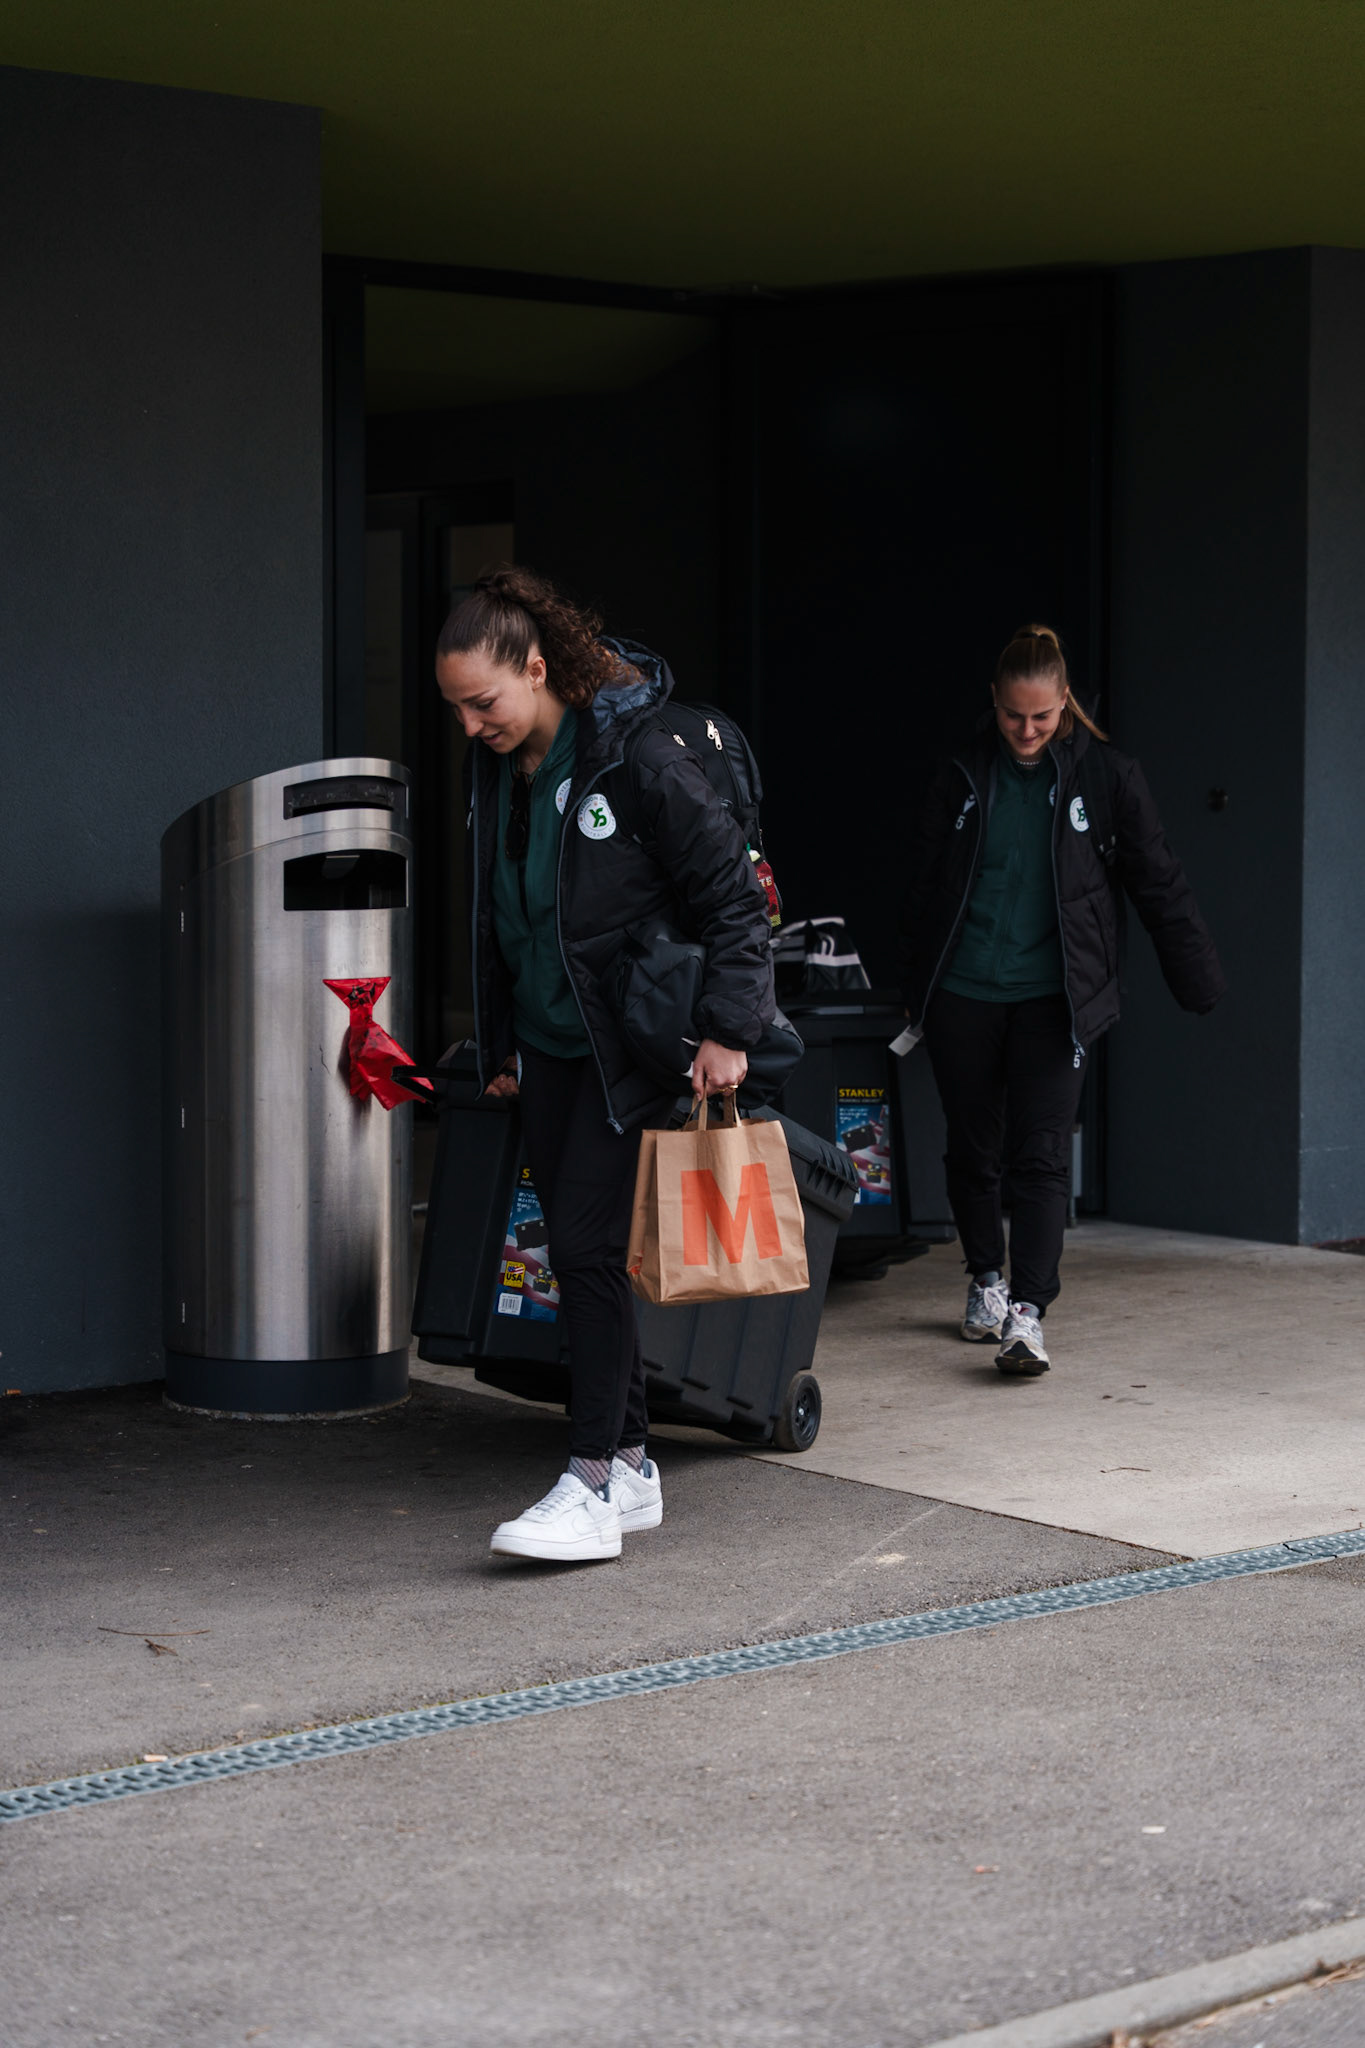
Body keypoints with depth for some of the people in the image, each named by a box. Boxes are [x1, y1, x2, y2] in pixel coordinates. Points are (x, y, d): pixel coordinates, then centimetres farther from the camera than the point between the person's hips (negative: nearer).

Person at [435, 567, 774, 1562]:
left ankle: (592, 1487, -8)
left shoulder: (637, 758, -17)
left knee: (589, 1247, -12)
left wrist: (729, 1031, -17)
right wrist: (498, 1043, 21)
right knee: (577, 1253, 8)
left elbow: (736, 895, -13)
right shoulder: (496, 768, 6)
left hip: (631, 1047, -7)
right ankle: (631, 1465, 18)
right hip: (549, 1048, 8)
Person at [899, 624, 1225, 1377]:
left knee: (1040, 1157, -10)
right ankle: (986, 1277, 31)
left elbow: (1158, 884, 5)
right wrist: (916, 992, 14)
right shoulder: (961, 776, 4)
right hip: (963, 994, 2)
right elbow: (924, 886, 12)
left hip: (1052, 996, -2)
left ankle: (1027, 1312, -13)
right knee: (972, 1151, 11)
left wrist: (1200, 983, 7)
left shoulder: (1103, 776, -1)